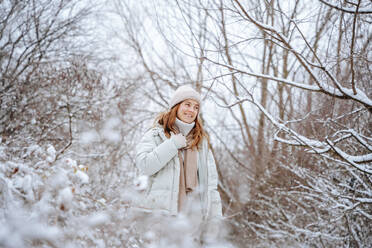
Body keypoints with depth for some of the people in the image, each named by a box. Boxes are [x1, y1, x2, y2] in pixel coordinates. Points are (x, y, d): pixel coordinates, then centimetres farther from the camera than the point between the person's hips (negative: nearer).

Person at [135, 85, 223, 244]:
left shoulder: (201, 140, 17)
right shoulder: (155, 135, 6)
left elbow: (210, 180, 14)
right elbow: (144, 165, -10)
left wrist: (213, 217, 7)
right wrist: (173, 144, -9)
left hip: (193, 216, 3)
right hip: (161, 213, -2)